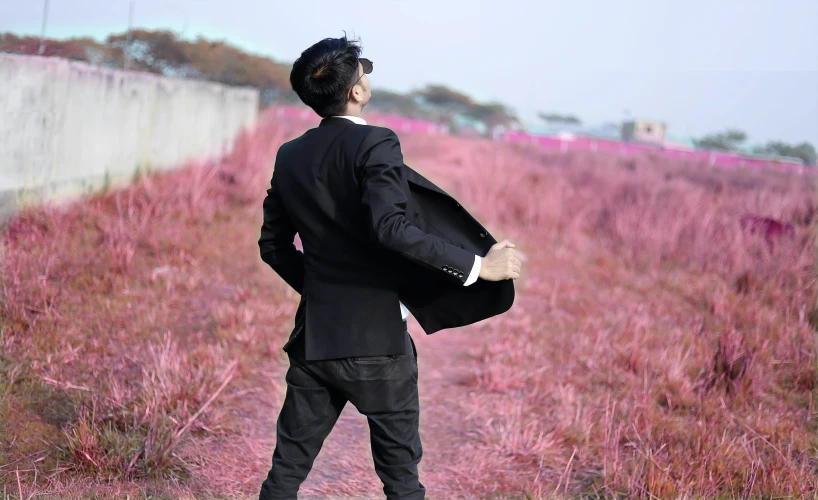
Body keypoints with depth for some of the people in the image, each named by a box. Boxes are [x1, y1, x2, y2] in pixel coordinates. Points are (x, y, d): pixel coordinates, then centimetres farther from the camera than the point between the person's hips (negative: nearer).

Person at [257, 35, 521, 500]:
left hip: (314, 337, 6)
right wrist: (477, 265, -25)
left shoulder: (290, 156, 8)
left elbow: (273, 246, 15)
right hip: (375, 337, -6)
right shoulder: (375, 143, -13)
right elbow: (390, 227, -27)